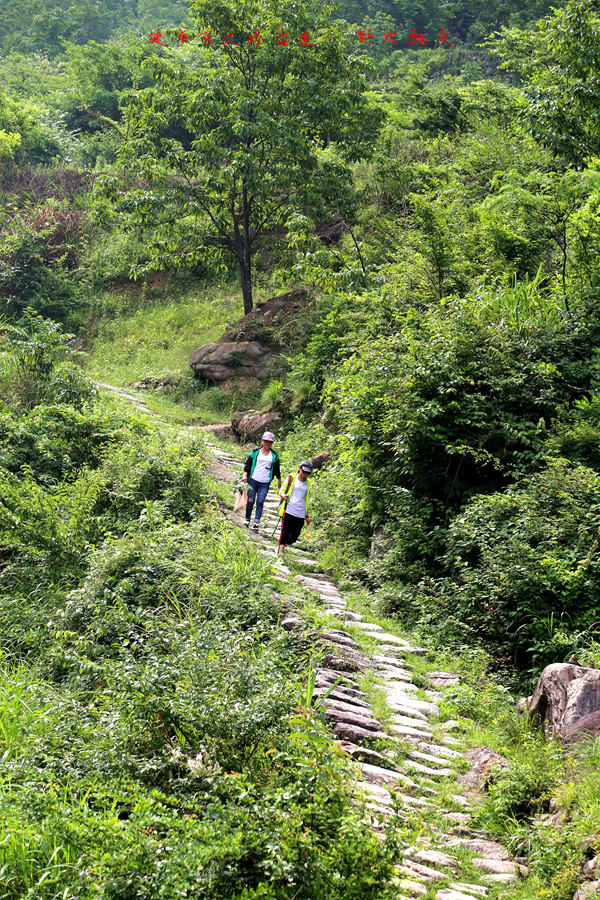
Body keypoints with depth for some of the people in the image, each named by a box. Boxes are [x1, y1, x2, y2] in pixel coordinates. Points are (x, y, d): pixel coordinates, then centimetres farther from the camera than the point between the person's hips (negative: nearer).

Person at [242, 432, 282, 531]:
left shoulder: (274, 455, 9)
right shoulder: (255, 452, 4)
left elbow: (277, 469, 18)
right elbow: (247, 464, 6)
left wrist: (279, 481, 21)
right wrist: (245, 475, -5)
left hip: (265, 483, 0)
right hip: (253, 481, 0)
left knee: (260, 502, -6)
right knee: (250, 500, 2)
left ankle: (257, 522, -8)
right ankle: (247, 519, 17)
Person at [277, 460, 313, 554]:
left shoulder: (308, 484, 16)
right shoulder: (291, 478, 4)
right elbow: (281, 491, 5)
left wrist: (307, 516, 22)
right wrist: (283, 495, -19)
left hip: (300, 514, 4)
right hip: (289, 511, -4)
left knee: (294, 536, 3)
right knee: (285, 534, -11)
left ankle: (281, 547, 26)